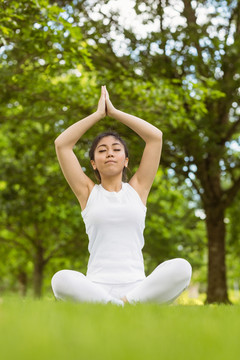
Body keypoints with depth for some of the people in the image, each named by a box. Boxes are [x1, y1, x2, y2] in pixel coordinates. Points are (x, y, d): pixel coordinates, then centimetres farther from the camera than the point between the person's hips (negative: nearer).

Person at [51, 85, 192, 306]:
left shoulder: (137, 189, 16)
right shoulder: (88, 192, 14)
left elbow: (156, 137, 11)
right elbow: (62, 144, 7)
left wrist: (114, 112, 17)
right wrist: (98, 113, 16)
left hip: (135, 285, 1)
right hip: (96, 287, -1)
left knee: (181, 268, -29)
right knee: (61, 280, -35)